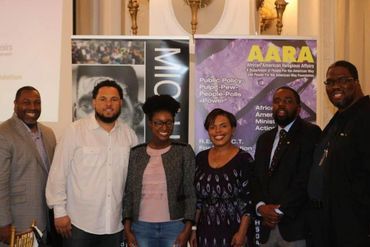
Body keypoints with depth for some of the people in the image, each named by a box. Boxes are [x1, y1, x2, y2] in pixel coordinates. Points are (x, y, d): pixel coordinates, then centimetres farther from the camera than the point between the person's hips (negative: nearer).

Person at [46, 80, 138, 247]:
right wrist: (59, 211, -8)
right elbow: (58, 172, -6)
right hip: (79, 222, -3)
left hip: (115, 224, 3)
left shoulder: (129, 134, 4)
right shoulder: (75, 130, -7)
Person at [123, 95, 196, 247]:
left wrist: (187, 228, -7)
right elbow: (129, 193, 6)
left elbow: (191, 193, -1)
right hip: (141, 226, 2)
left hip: (174, 226, -1)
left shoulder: (184, 151, -1)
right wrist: (127, 228, 1)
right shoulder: (136, 153, 5)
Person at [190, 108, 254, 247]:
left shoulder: (244, 159, -8)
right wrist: (194, 229, 6)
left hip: (233, 232, -4)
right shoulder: (201, 158, 5)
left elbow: (249, 200, -9)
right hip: (205, 232, 4)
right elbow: (197, 198, 10)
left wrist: (242, 233, -15)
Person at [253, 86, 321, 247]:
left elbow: (306, 178, -14)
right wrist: (261, 206, -6)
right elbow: (257, 178, 12)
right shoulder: (264, 139, 17)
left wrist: (280, 209, -15)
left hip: (295, 225, -5)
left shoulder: (311, 133, -5)